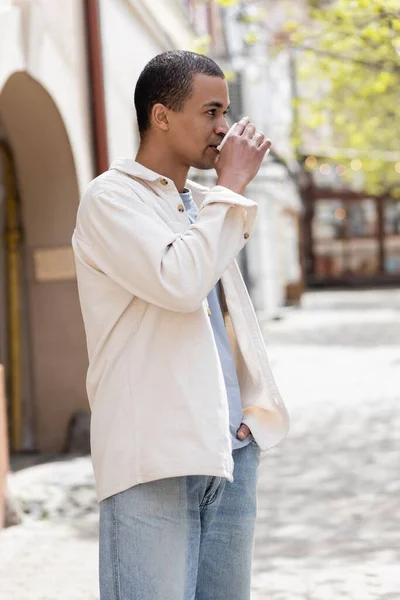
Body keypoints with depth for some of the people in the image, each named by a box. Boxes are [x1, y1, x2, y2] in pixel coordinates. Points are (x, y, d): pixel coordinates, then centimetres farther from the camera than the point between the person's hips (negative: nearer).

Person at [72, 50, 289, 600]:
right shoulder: (111, 198, -4)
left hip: (231, 449, 7)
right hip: (154, 455, -7)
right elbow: (179, 282, -20)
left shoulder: (202, 204, 19)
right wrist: (232, 185, -10)